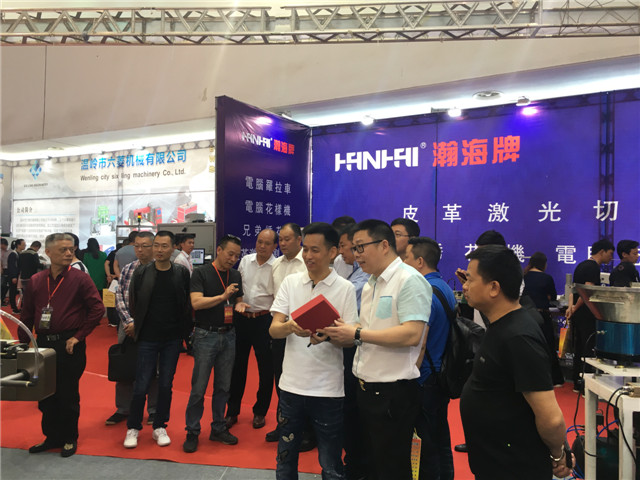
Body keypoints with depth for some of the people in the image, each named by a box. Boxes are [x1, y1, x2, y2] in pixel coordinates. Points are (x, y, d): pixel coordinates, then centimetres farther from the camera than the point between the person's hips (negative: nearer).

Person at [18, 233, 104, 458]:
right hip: (43, 344, 4)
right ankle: (51, 437, 32)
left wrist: (79, 336, -12)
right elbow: (27, 316, 11)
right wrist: (23, 344, 5)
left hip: (69, 345, -4)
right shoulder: (36, 281, 6)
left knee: (68, 394, 6)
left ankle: (69, 439, 24)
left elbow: (97, 309, -11)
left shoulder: (80, 278, -7)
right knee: (46, 394, 14)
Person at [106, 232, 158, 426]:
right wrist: (130, 321, -10)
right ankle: (123, 409, 28)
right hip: (128, 326, 4)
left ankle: (153, 410, 24)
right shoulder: (127, 269, 6)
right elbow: (119, 297, 3)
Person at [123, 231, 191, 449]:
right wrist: (136, 324, 9)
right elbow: (133, 303, 7)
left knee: (166, 385, 10)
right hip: (148, 338, -1)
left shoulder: (182, 273, -1)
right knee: (141, 385, 2)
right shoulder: (141, 273, -3)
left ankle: (159, 427, 25)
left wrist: (182, 327, 1)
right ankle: (133, 428, 21)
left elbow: (188, 304, 6)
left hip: (172, 339, 1)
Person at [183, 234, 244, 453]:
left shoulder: (235, 276, 11)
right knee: (198, 388, 0)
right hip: (206, 335, -5)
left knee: (223, 386, 12)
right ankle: (192, 432, 14)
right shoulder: (201, 273, -6)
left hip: (228, 335, 5)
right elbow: (196, 302, -17)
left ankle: (218, 429, 25)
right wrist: (223, 296, -23)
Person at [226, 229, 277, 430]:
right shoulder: (245, 260, 5)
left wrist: (273, 323, -17)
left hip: (264, 319, -4)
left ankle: (260, 412, 26)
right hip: (241, 317, 4)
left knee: (265, 368, 7)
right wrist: (237, 302, -6)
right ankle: (232, 411, 26)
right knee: (237, 365, 12)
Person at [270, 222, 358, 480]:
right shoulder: (290, 282, 3)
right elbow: (274, 329, -4)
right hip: (291, 384, 3)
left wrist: (327, 335, -29)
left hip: (328, 389, -2)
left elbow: (349, 340, -7)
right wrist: (290, 327, -26)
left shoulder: (345, 289, -5)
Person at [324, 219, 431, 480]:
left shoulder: (409, 280, -15)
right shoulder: (369, 284, 12)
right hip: (366, 387, 8)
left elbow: (411, 335, -25)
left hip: (394, 392, -8)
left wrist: (356, 333, -22)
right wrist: (339, 332, -2)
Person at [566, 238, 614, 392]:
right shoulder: (594, 267, -14)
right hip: (587, 315, -9)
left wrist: (571, 306, 3)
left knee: (579, 349, 14)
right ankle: (586, 386, -1)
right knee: (589, 350, -4)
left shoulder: (581, 265, 16)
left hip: (577, 315, 9)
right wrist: (575, 308, -11)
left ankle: (577, 384, 21)